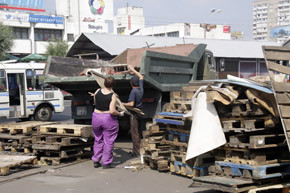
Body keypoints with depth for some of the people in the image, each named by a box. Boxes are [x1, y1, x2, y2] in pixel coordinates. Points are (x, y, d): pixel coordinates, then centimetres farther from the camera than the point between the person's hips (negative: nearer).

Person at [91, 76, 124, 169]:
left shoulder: (97, 92, -3)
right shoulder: (113, 96, -15)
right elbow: (112, 111, -21)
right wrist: (120, 114, -4)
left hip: (96, 118, 4)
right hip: (108, 119, -4)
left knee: (98, 140, 18)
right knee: (108, 142, 7)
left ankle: (96, 161, 21)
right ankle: (106, 163, 10)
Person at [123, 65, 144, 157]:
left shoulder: (133, 91, -19)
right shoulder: (140, 88, 2)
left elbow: (131, 104, -25)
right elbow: (141, 77, 20)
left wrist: (123, 104, -11)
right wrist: (133, 70, 27)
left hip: (135, 113, -8)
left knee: (134, 132, -4)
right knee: (138, 132, 14)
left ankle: (136, 151, -2)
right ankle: (137, 150, 21)